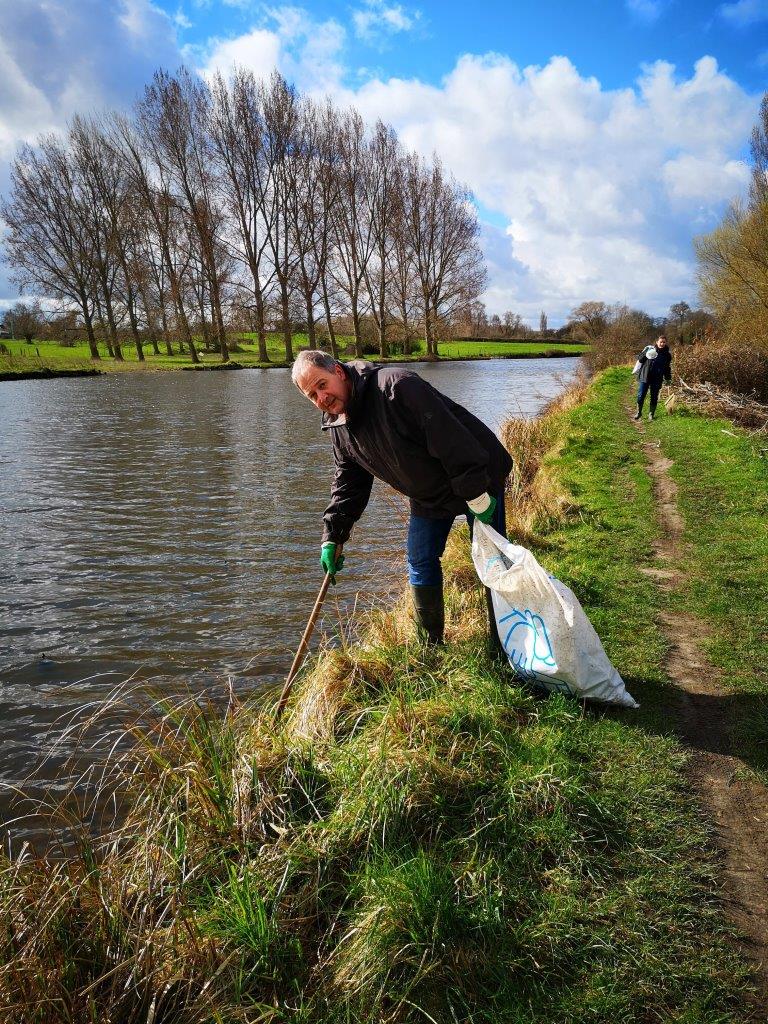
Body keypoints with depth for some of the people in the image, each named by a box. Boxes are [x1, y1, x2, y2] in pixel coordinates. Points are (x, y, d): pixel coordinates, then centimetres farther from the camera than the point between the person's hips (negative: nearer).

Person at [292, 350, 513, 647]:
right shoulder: (338, 424, -2)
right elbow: (348, 482, 6)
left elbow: (449, 438, -32)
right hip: (428, 496, 8)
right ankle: (432, 645, 23)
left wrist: (476, 495, -29)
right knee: (420, 564, 8)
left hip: (479, 482, -7)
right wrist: (333, 536, -1)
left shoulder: (396, 386, -30)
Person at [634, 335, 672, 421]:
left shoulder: (667, 354, 6)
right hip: (644, 377, -2)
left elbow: (667, 368, 16)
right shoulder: (649, 349, -1)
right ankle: (639, 412, 15)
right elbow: (639, 359, 0)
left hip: (657, 380, 2)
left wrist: (668, 378, 11)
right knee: (640, 396, -3)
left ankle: (651, 414, 21)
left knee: (654, 397, 7)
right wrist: (646, 355, -18)